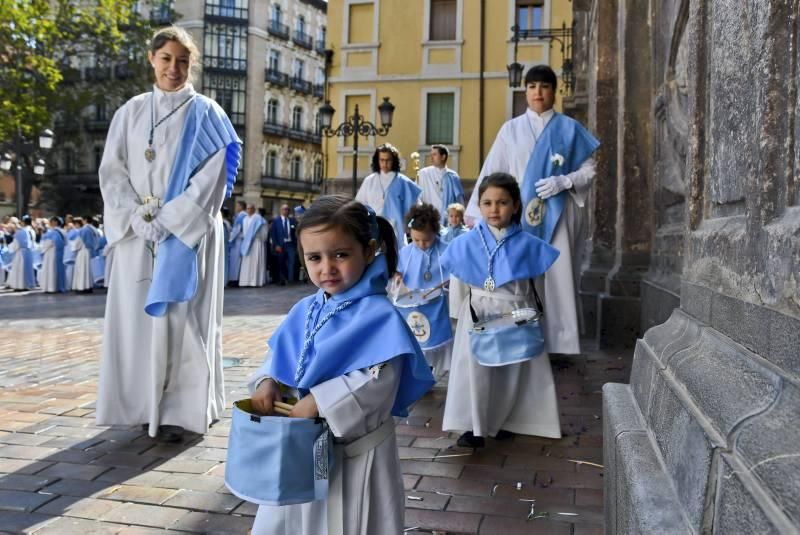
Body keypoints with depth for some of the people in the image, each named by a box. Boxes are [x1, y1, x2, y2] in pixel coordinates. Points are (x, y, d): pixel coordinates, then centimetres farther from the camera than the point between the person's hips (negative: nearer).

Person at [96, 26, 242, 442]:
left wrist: (169, 220, -13)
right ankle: (144, 404, 14)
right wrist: (137, 218, -9)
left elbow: (212, 175, -7)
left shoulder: (205, 113, 2)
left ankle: (180, 409, 1)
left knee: (180, 316, -5)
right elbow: (112, 171, 6)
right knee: (137, 314, 3)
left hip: (187, 231, -3)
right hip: (138, 232, 4)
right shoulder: (130, 112, 12)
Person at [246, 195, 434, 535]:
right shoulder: (304, 311, 2)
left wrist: (318, 402, -30)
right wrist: (268, 382, -12)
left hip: (355, 450, -6)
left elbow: (377, 384, -27)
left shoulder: (380, 317, -20)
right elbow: (280, 356, 9)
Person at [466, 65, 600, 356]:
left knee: (560, 276, -2)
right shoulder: (511, 129, 8)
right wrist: (477, 213, -1)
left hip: (559, 214, -1)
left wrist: (564, 182, -14)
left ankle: (561, 344, 5)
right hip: (521, 214, 1)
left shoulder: (569, 128, 6)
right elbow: (492, 171, 5)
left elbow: (590, 168, 5)